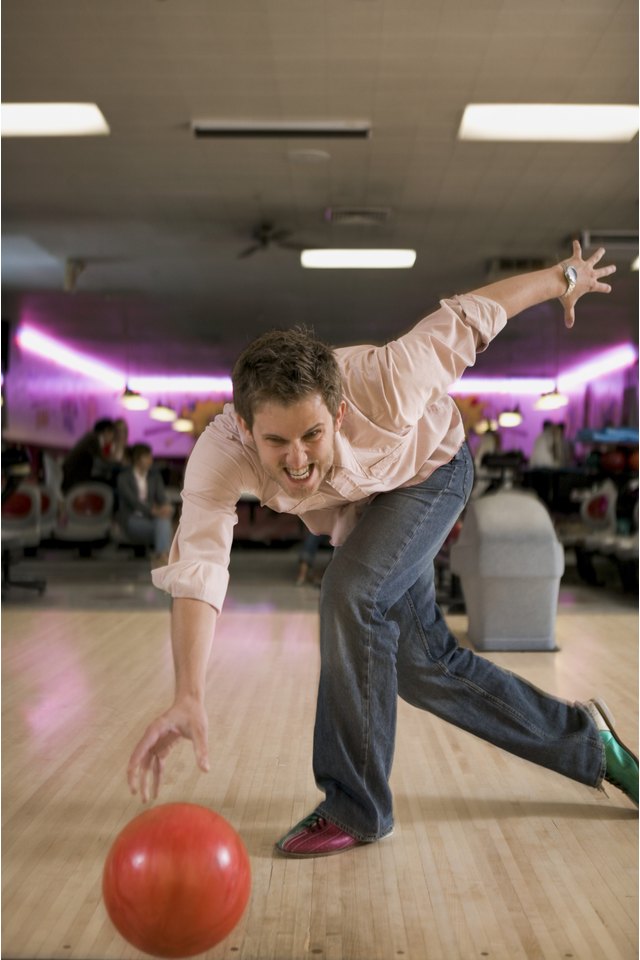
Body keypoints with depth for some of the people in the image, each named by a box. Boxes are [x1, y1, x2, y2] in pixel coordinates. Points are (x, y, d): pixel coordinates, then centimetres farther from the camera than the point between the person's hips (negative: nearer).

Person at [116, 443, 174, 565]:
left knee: (164, 515, -33)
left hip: (150, 517, 4)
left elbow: (162, 497, -2)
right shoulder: (124, 477, -5)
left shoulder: (155, 476, 9)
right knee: (164, 527, -30)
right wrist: (154, 511, -32)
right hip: (131, 519, -4)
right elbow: (132, 500, -18)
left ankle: (162, 553, -47)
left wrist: (166, 507, -27)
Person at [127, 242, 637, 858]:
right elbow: (196, 574, -48)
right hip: (358, 504, 4)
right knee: (424, 665, 6)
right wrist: (188, 697, -64)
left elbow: (468, 318, -26)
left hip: (431, 472, -4)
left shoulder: (382, 385, -42)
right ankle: (583, 740, 28)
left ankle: (355, 809, -14)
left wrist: (566, 277, -8)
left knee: (351, 592, -30)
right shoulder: (219, 455, -38)